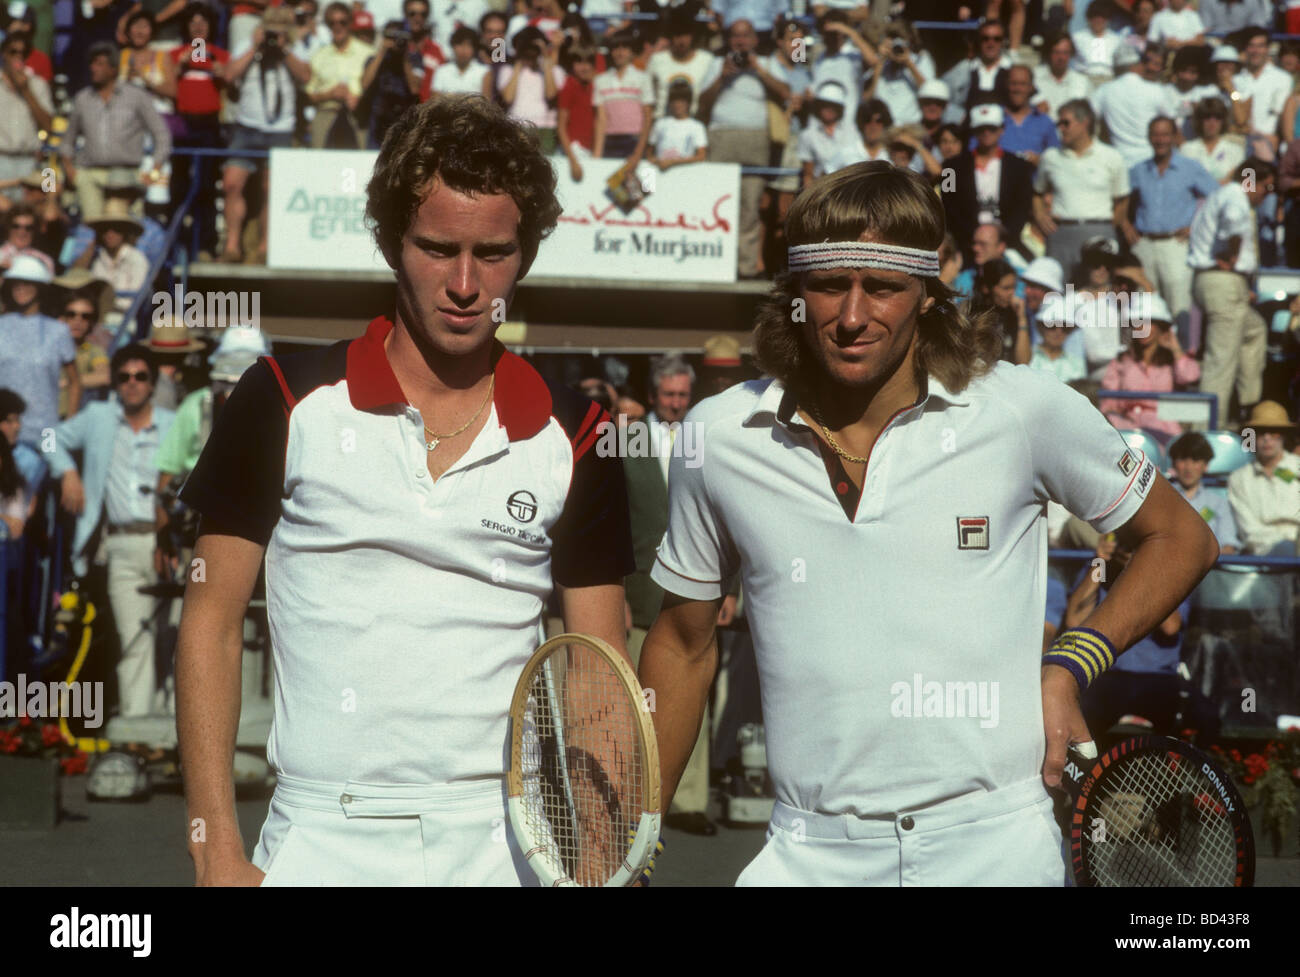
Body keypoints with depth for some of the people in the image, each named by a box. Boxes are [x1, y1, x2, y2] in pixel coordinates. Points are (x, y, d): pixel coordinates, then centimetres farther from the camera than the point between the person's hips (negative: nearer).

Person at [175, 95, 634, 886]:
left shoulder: (572, 438, 5)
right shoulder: (285, 404, 1)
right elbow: (211, 626, 2)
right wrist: (218, 856, -4)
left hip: (507, 845, 1)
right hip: (320, 844, -1)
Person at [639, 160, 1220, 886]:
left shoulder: (1027, 411, -4)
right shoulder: (717, 437, 1)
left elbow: (1182, 540, 10)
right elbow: (684, 645, 13)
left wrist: (1070, 666, -5)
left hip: (996, 845, -1)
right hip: (810, 854, 1)